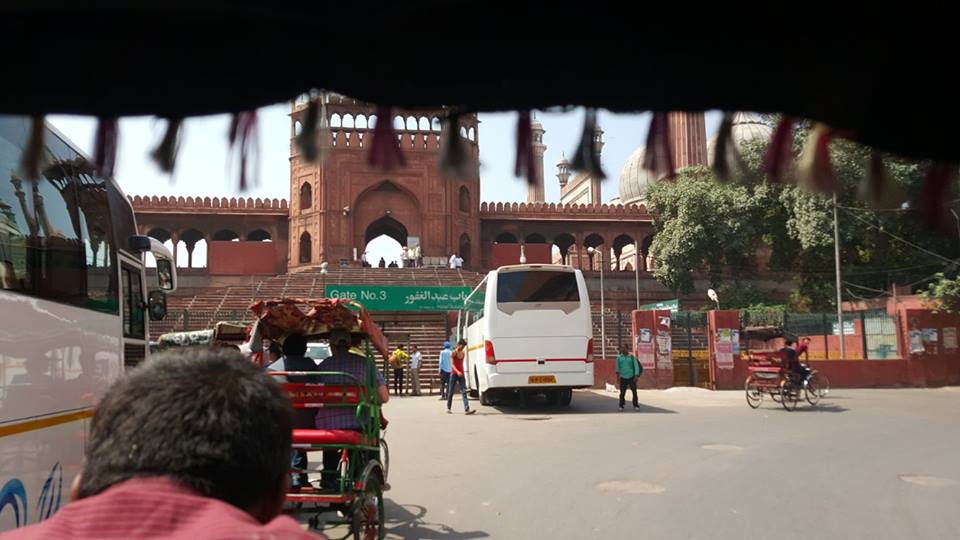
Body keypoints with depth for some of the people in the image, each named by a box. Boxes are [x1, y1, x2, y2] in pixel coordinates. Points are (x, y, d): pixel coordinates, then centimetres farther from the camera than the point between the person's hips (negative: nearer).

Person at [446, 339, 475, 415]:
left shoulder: (463, 353, 11)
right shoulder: (453, 353, -7)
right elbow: (452, 364, -16)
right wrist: (457, 372, -30)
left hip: (461, 375, 5)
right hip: (454, 374, -5)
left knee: (464, 392, -7)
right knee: (451, 392, 6)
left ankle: (467, 409, -16)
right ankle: (448, 408, 23)